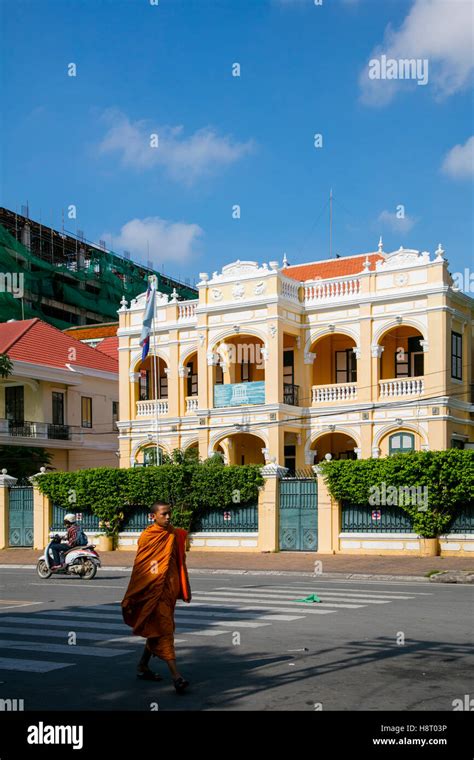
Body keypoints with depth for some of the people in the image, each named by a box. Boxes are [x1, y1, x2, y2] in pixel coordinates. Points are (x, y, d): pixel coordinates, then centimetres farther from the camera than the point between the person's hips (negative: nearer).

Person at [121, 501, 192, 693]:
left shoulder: (175, 535, 8)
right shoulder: (147, 536, -9)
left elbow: (180, 563, 12)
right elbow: (139, 567, -7)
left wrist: (185, 589, 11)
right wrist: (130, 597, -6)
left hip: (170, 588, 7)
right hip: (153, 589, -7)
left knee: (157, 628, 16)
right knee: (164, 629, -10)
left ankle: (143, 666, 32)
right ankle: (176, 675, -12)